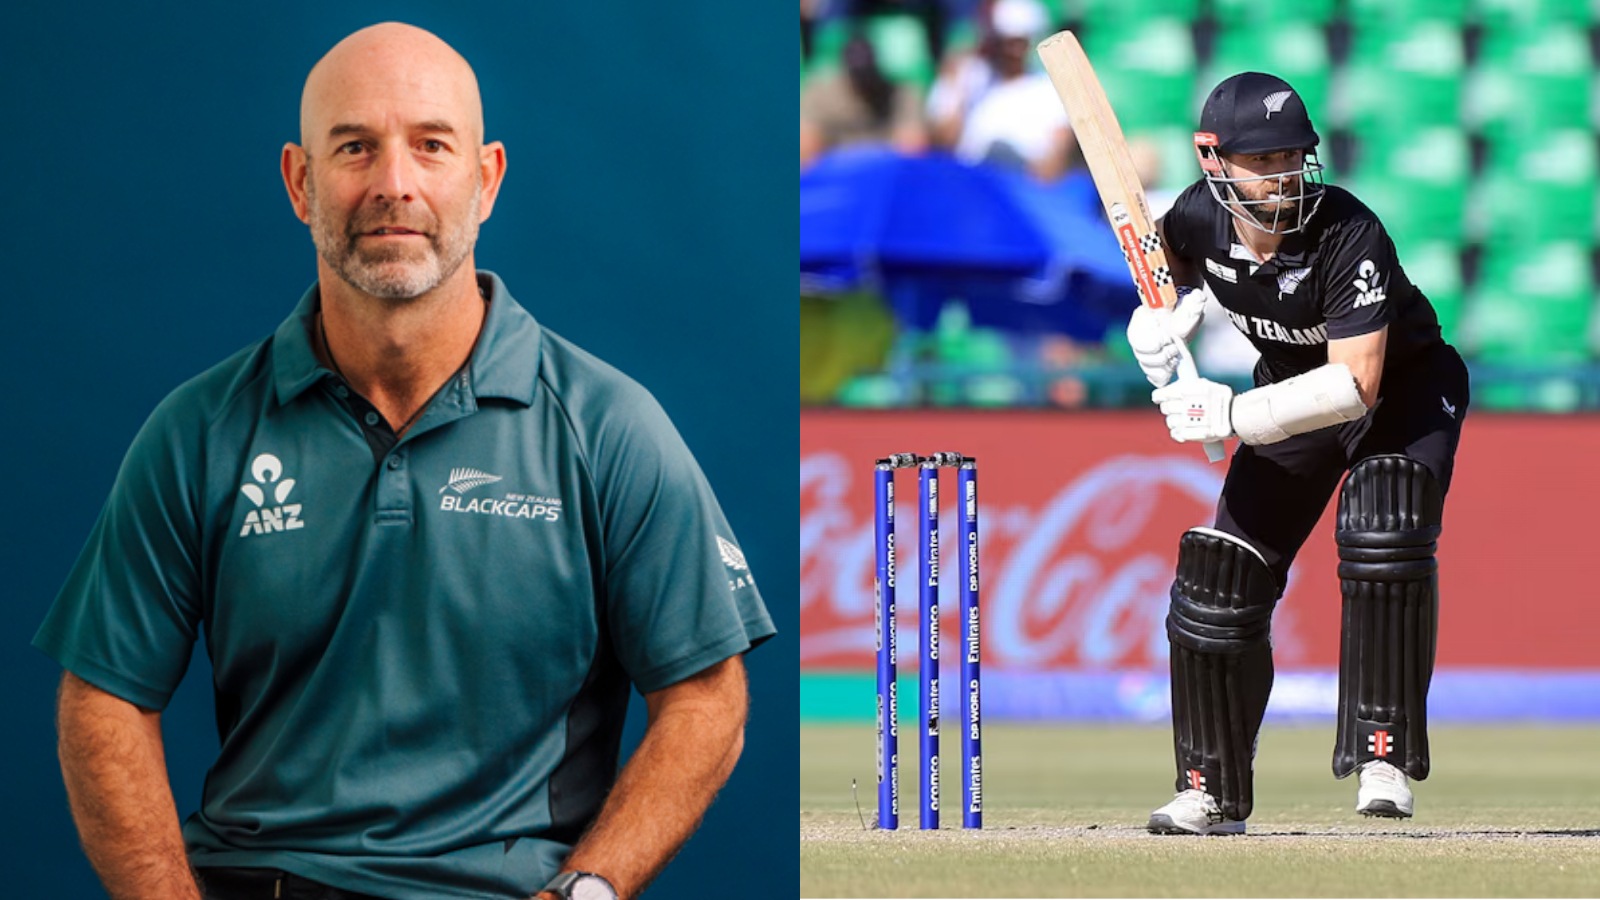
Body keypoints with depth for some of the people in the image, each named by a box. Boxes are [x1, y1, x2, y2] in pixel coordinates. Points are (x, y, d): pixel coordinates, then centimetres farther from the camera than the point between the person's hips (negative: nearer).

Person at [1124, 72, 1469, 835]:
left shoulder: (1349, 235, -34)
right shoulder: (1199, 218, -18)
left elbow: (1357, 384, -38)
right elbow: (1171, 260, 8)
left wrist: (1232, 416, -41)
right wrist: (1161, 319, -14)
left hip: (1407, 387, -5)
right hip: (1295, 390, 5)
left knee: (1382, 533, -32)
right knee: (1219, 574, -1)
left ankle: (1384, 757, -26)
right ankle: (1212, 794, 14)